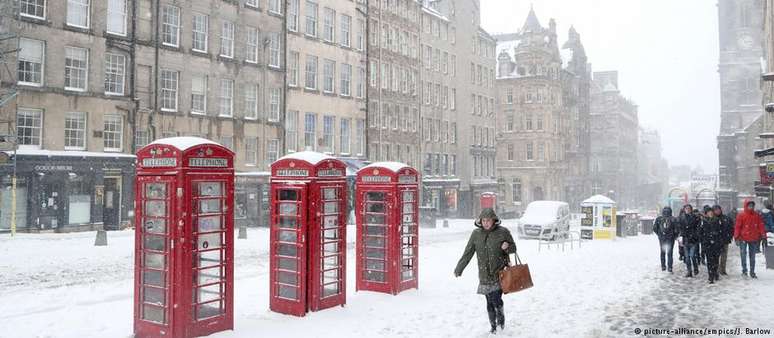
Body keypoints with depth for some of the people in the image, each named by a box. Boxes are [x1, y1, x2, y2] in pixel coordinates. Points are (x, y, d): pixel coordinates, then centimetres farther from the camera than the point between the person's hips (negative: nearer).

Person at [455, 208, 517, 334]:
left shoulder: (503, 232, -3)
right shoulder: (476, 234, 3)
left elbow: (513, 248, 8)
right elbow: (467, 253, 8)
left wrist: (507, 247, -15)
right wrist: (458, 269, 7)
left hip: (499, 273, -3)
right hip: (485, 275, 3)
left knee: (496, 298, -13)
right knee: (490, 302, 6)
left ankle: (501, 317, 15)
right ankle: (493, 326, 22)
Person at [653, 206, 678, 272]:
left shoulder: (658, 219, -2)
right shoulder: (673, 219, -6)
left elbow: (655, 229, -3)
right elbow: (676, 229, -11)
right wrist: (675, 236, 4)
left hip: (661, 238, 2)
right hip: (670, 238, -2)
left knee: (662, 252, 15)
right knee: (669, 253, 6)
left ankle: (663, 266, 17)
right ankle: (669, 267, 2)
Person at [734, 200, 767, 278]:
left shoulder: (757, 215, 5)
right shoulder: (741, 215, -6)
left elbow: (761, 226, 6)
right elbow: (737, 227, -7)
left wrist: (763, 235, -1)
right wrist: (736, 237, -12)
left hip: (754, 239, 4)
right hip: (743, 239, -4)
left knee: (752, 256, 10)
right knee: (743, 255, -7)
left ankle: (752, 272, 18)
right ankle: (744, 270, 3)